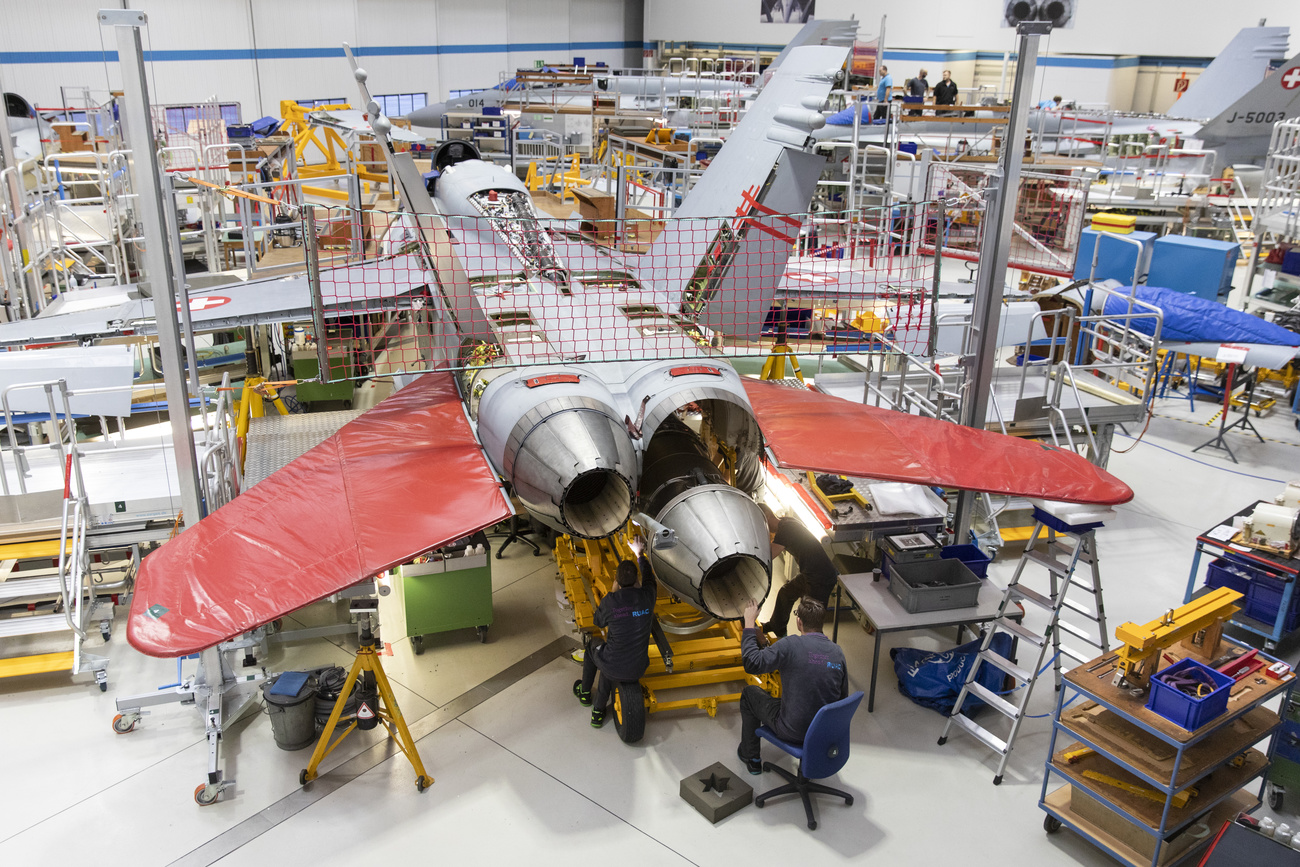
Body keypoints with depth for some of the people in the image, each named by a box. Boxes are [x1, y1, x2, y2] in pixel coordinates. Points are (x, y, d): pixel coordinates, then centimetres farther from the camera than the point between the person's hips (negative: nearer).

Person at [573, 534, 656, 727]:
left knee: (593, 646, 33)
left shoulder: (609, 601, -21)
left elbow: (599, 622, 2)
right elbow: (649, 578, 12)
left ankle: (585, 693, 53)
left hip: (614, 668, -2)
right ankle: (598, 712, 41)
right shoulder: (647, 596, -13)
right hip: (638, 669, 2)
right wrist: (639, 554, 28)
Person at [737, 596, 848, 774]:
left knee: (749, 693, 20)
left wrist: (749, 623, -13)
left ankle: (751, 757, 32)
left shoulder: (791, 645, -23)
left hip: (792, 731, -6)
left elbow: (752, 663, -21)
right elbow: (843, 696, 5)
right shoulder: (838, 651, -5)